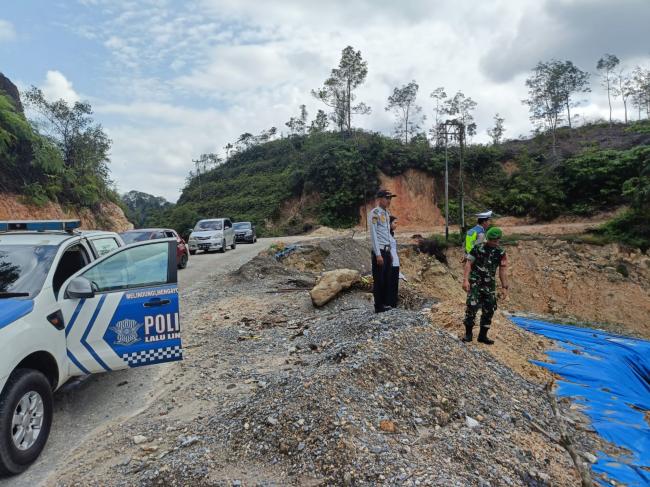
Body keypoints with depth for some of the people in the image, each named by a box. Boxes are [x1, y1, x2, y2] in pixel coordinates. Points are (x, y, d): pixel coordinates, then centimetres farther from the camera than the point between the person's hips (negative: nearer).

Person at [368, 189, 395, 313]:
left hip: (387, 251, 8)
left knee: (387, 279, 13)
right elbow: (373, 235, -16)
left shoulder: (387, 213, 14)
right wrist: (378, 254, -19)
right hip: (379, 251, -8)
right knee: (378, 280, -1)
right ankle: (379, 307, 6)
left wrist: (390, 252, 16)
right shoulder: (374, 213, -12)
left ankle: (385, 304, 23)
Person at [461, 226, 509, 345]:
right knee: (472, 307, -13)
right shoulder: (477, 248, -5)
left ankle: (483, 335, 16)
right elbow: (468, 263, -7)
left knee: (489, 310, 3)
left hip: (490, 284, 4)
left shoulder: (500, 253, 4)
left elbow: (502, 271, 7)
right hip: (475, 282, -4)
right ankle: (468, 334, 0)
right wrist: (465, 279, -18)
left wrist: (505, 287, 2)